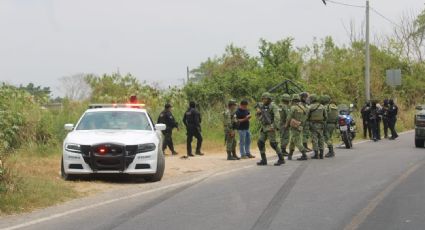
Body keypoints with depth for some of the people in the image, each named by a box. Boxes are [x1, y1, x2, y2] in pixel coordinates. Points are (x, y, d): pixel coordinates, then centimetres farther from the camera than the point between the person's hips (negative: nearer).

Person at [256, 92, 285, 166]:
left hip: (270, 127, -8)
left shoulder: (273, 106, -9)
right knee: (260, 143, 2)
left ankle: (281, 159, -6)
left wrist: (273, 126, -26)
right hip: (264, 127, 8)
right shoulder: (262, 107, 14)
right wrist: (258, 112, -3)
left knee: (273, 143, -12)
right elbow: (259, 118, 18)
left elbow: (277, 117, -18)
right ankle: (264, 160, 7)